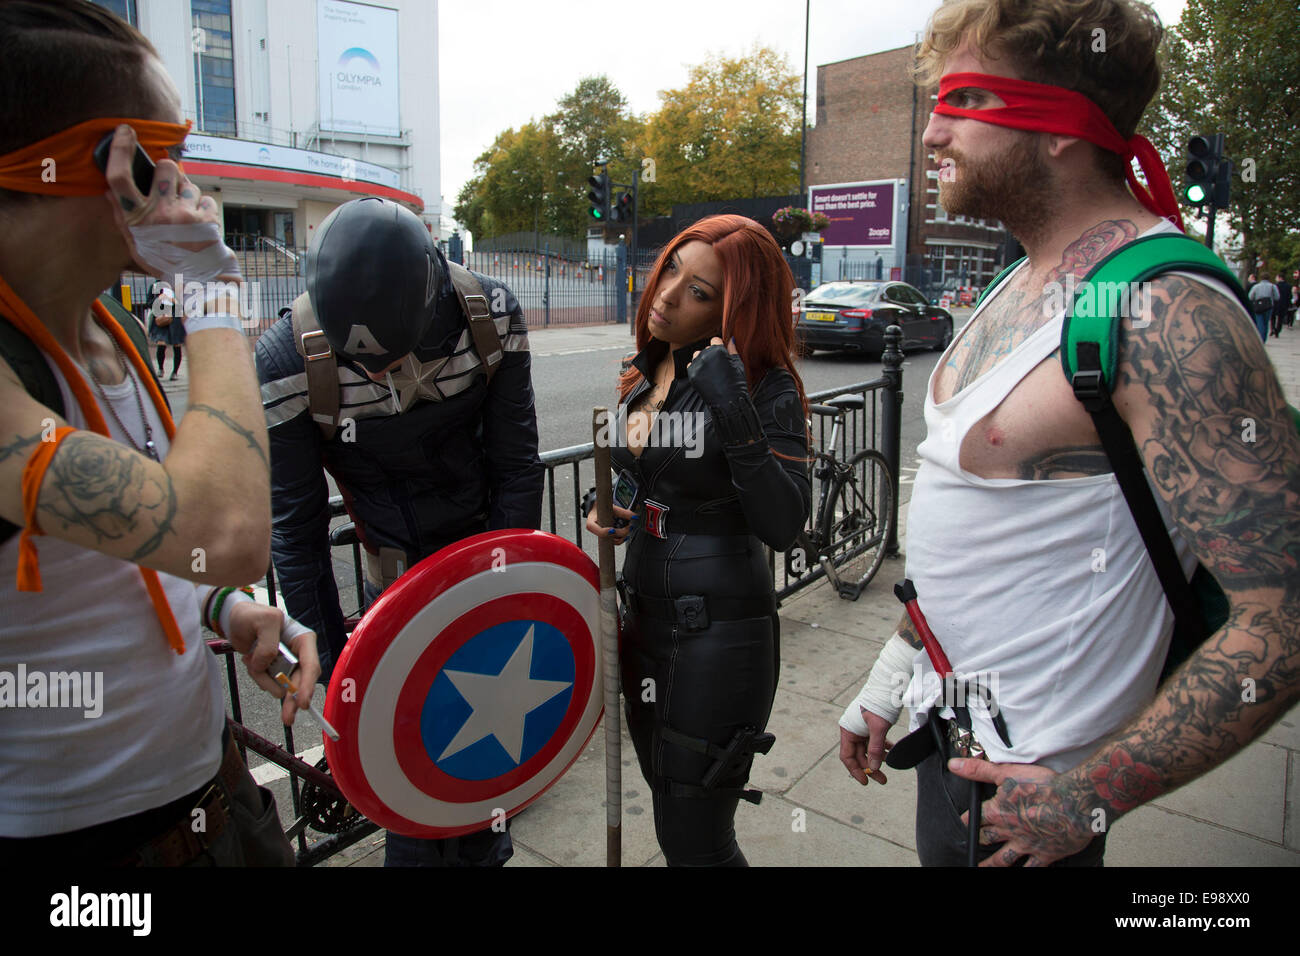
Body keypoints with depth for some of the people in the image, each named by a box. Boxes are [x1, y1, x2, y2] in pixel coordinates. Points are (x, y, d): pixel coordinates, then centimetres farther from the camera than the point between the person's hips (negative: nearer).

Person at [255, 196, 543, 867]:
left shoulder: (490, 314, -20)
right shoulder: (287, 361, -23)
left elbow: (516, 466, -10)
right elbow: (295, 526, -13)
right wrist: (330, 659, -10)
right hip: (397, 579, -1)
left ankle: (484, 848, 42)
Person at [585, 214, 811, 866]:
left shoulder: (766, 388, -15)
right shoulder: (643, 375, 6)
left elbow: (782, 527, -25)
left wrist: (735, 410, -33)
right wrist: (613, 513, 1)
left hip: (720, 633, -7)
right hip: (643, 616, 8)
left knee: (694, 842, 4)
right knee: (670, 813, 23)